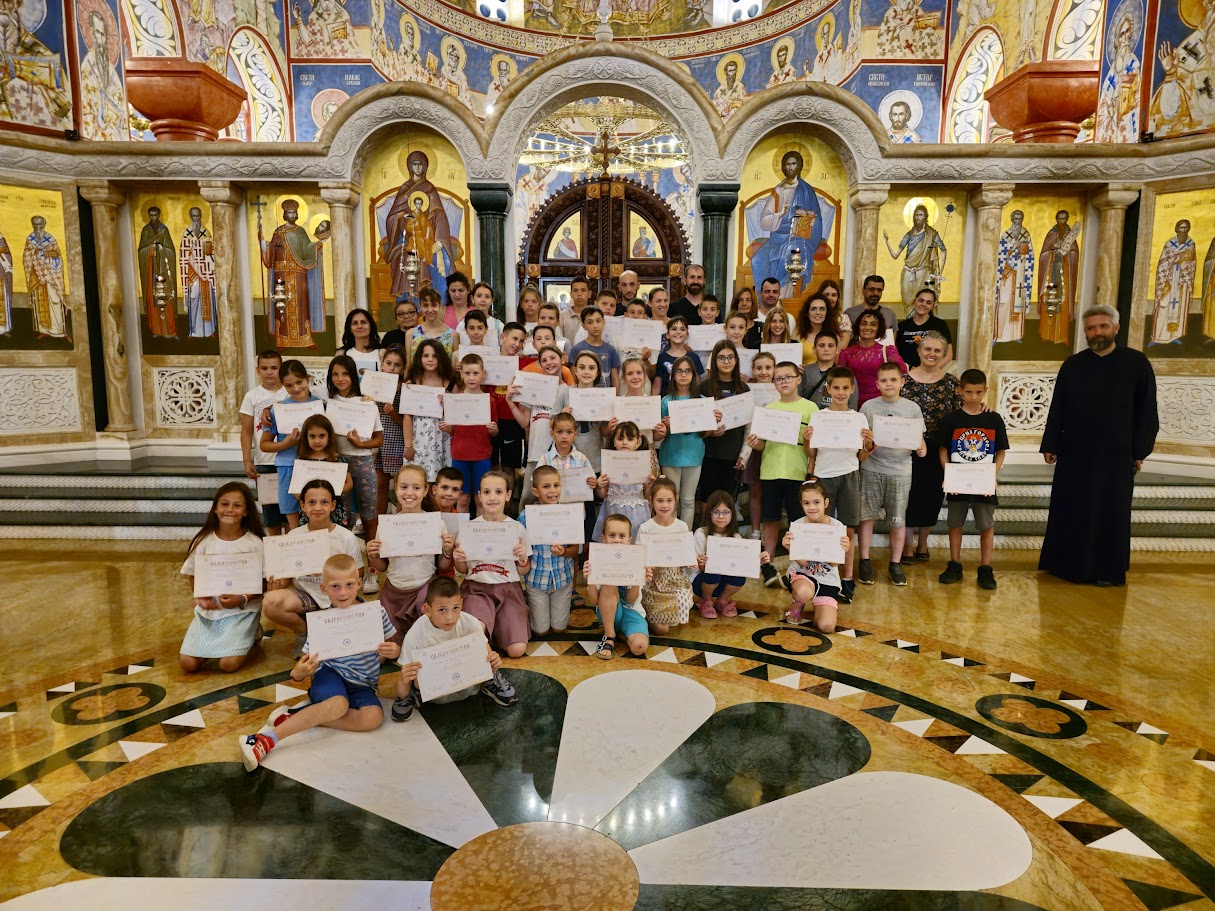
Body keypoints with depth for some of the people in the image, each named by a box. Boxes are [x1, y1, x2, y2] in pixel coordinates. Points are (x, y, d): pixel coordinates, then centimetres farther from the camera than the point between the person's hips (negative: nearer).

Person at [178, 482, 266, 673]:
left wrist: (242, 599, -21)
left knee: (229, 664, -18)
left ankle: (250, 635, 13)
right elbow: (192, 575, 9)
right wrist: (201, 597, -9)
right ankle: (213, 642, 21)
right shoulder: (204, 540, 0)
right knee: (187, 663, -9)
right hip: (208, 610, 3)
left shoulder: (254, 543, -8)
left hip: (242, 610, -3)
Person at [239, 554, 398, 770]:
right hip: (330, 674, -2)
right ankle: (265, 740, -31)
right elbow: (308, 662, -5)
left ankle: (299, 714, -17)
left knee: (374, 717, -27)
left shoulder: (375, 610, -6)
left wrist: (393, 651, -18)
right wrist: (298, 673, -28)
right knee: (339, 704, -35)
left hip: (362, 684, 2)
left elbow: (392, 645, 6)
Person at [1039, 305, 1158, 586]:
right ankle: (1068, 563, 20)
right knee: (1069, 510, 7)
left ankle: (1108, 570, 17)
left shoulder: (1136, 363, -1)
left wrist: (1140, 451, -3)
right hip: (1074, 453, 2)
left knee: (1111, 513, 5)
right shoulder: (1072, 365, 3)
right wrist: (1050, 445, 2)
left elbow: (1146, 411, 0)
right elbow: (1056, 409, 5)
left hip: (1115, 455, -1)